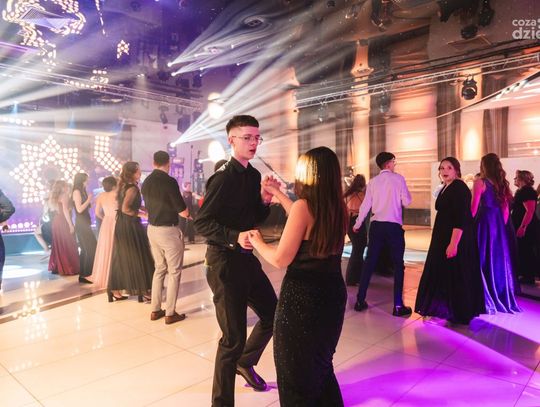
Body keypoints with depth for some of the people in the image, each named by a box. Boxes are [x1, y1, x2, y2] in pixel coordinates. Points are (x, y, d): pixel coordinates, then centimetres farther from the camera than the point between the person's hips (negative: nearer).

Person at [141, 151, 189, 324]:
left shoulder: (146, 183, 6)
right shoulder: (169, 181, -16)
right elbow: (183, 212, -15)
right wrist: (188, 214, 6)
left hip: (152, 229, 7)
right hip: (169, 230, -7)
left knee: (159, 269, 18)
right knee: (174, 272, 4)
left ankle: (155, 310, 24)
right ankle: (170, 313, 9)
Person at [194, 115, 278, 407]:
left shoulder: (253, 175, 8)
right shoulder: (223, 177, -16)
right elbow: (202, 222, -18)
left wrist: (264, 199, -4)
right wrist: (235, 237, -30)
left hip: (247, 258, 8)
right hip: (224, 261, -8)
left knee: (273, 314, 19)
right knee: (233, 337, -1)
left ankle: (246, 362, 45)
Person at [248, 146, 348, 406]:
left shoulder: (303, 205, -19)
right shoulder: (338, 208, 2)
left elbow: (280, 259, -19)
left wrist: (257, 242, 0)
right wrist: (278, 194, 27)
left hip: (302, 297, -7)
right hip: (332, 293, 7)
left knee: (296, 371, 15)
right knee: (320, 364, 28)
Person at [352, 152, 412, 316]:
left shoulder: (373, 182, 6)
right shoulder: (398, 178, -2)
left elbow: (366, 205, 7)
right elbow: (406, 201, -5)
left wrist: (357, 224, 18)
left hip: (376, 225, 4)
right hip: (394, 226, -3)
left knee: (369, 263, 9)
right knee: (398, 265, 6)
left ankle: (360, 301, 15)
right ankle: (398, 306, 7)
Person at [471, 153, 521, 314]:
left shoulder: (480, 182, -9)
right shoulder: (502, 183, 10)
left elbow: (474, 208, -12)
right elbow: (506, 210, 12)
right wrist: (501, 226, 19)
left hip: (484, 223, -6)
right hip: (499, 224, 6)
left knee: (484, 261, 1)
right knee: (498, 260, 13)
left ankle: (486, 301, 6)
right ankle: (502, 299, 22)